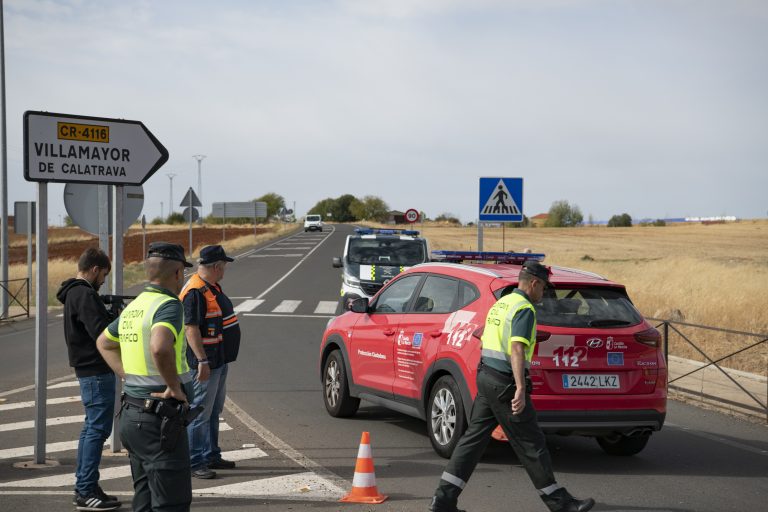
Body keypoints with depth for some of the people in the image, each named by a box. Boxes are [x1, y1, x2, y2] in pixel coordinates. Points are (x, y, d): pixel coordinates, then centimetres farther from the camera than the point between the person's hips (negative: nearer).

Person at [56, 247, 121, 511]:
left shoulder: (73, 293, 16)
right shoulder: (85, 295, -17)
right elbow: (101, 332, -24)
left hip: (88, 369, 11)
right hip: (97, 370, -11)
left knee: (92, 427, 16)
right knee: (98, 428, -8)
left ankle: (84, 486, 21)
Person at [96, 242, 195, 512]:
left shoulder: (133, 307, 12)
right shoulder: (169, 305, -16)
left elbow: (104, 342, 29)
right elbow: (160, 347, -36)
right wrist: (174, 386, -21)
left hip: (132, 415, 9)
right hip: (160, 419, -9)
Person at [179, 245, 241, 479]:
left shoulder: (211, 287, 13)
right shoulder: (194, 292, -19)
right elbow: (191, 328, -24)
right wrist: (202, 361, -26)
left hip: (219, 360, 11)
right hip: (205, 363, -11)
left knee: (214, 411, 18)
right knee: (200, 412, -7)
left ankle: (211, 456, 28)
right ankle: (193, 463, -3)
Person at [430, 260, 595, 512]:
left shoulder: (500, 304, 17)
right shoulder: (524, 308, -13)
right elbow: (517, 349, -24)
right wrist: (520, 389, -30)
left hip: (485, 376, 9)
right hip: (504, 383, -9)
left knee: (474, 438, 8)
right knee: (531, 443, -1)